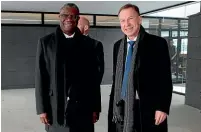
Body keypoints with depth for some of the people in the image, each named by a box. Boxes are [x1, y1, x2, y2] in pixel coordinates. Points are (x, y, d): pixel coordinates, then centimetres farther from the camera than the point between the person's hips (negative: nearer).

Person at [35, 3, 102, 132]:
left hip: (83, 107, 1)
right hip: (56, 107, -1)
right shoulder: (46, 42, 3)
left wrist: (96, 107, 3)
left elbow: (94, 77, 5)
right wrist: (42, 108, -4)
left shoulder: (88, 43, 6)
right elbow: (41, 77, 1)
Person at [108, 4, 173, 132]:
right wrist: (114, 104, 11)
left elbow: (165, 79, -8)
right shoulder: (118, 45, 9)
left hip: (147, 109, -4)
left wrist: (163, 108, -13)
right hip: (121, 108, 4)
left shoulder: (157, 43, -6)